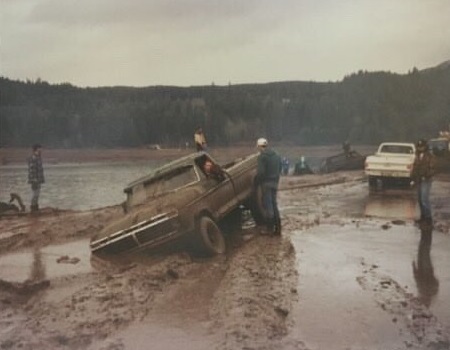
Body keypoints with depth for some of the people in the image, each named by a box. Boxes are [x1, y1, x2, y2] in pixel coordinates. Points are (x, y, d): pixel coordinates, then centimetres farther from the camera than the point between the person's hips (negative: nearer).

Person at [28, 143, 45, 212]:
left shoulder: (38, 157, 13)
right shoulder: (32, 158, -18)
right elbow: (31, 170, -22)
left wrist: (42, 179, 20)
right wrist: (34, 181, -23)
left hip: (39, 179, 10)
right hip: (35, 179, -10)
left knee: (37, 193, 12)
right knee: (35, 193, -7)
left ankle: (35, 206, 19)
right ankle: (33, 207, 0)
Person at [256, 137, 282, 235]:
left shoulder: (262, 156, -13)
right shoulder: (276, 155, 11)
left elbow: (261, 172, -19)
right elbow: (279, 169, 14)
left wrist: (257, 180, -3)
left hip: (266, 183, -7)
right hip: (275, 182, 7)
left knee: (268, 206, -1)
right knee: (274, 204, 14)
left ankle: (269, 228, 2)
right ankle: (277, 227, 16)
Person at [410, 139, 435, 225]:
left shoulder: (430, 157, -5)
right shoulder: (417, 157, 14)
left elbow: (432, 168, -11)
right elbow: (414, 168, 17)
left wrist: (426, 176, -22)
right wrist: (413, 179, 11)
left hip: (426, 180, -7)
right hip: (418, 181, 7)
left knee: (424, 199, -13)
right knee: (420, 199, 9)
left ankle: (428, 217, -7)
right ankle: (423, 216, 18)